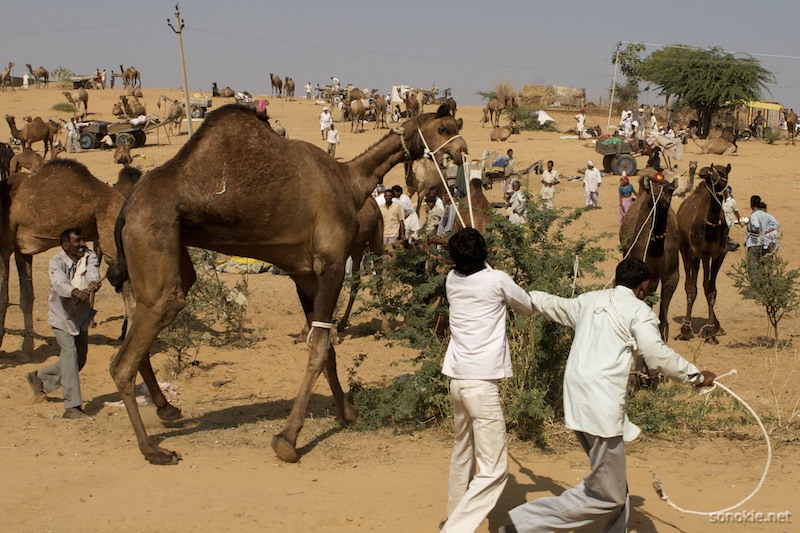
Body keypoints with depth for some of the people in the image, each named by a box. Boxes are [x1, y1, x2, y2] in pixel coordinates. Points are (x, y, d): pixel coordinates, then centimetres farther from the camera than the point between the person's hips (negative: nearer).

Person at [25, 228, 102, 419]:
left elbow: (92, 271, -27)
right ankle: (72, 406, -22)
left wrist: (93, 283, -52)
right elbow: (60, 283, -38)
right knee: (69, 352, -20)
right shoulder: (57, 262, -18)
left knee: (79, 360, 14)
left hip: (81, 316, 6)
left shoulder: (89, 257, -6)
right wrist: (76, 292, -60)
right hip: (62, 316, -6)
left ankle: (39, 377, 36)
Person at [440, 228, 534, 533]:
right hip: (482, 382, -7)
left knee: (462, 454, 25)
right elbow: (528, 308, 11)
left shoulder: (452, 280, 5)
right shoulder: (497, 281, -8)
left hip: (458, 379, 7)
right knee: (494, 470, -6)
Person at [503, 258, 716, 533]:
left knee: (613, 484, 18)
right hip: (601, 405, -8)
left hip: (577, 402, 9)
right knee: (605, 496, -3)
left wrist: (529, 296, 55)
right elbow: (658, 356, -11)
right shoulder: (639, 311, -2)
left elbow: (555, 304, 35)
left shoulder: (590, 300, 18)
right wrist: (697, 376, 1)